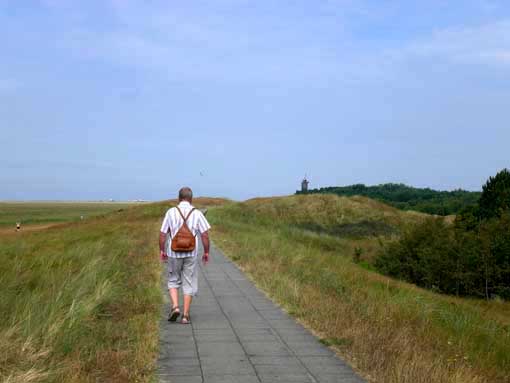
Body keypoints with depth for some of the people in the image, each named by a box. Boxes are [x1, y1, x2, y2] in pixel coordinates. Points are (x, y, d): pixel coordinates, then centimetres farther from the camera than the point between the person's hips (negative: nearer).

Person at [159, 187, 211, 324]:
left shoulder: (171, 212, -3)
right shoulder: (197, 213, -3)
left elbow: (162, 234, -2)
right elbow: (205, 235, -6)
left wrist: (162, 250, 10)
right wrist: (206, 252, 5)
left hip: (174, 253, 0)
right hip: (191, 254, 0)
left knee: (173, 281, 17)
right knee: (188, 283, 9)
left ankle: (175, 307, -2)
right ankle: (185, 315, 7)